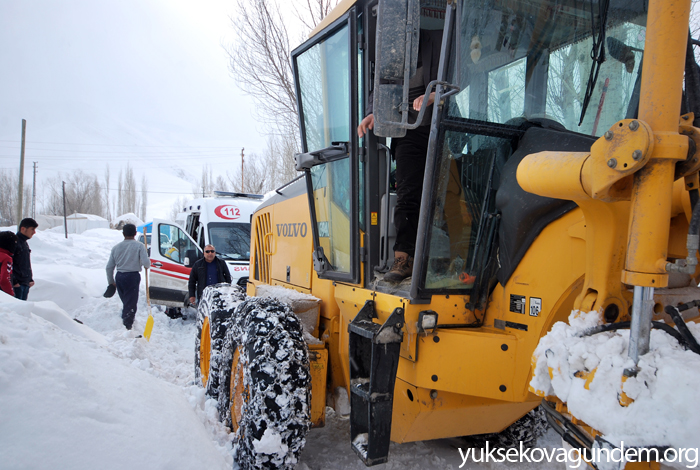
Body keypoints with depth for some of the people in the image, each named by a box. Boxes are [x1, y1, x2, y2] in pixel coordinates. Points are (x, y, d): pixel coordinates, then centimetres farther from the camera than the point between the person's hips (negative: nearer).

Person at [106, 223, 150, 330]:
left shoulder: (116, 247, 9)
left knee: (126, 302, 19)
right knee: (130, 304, -1)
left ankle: (125, 321, 27)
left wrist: (111, 281, 20)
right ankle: (127, 326, -4)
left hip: (119, 277, 5)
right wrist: (147, 266, 7)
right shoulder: (139, 246, -5)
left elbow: (109, 267, 10)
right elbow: (146, 262, -16)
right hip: (132, 276, -5)